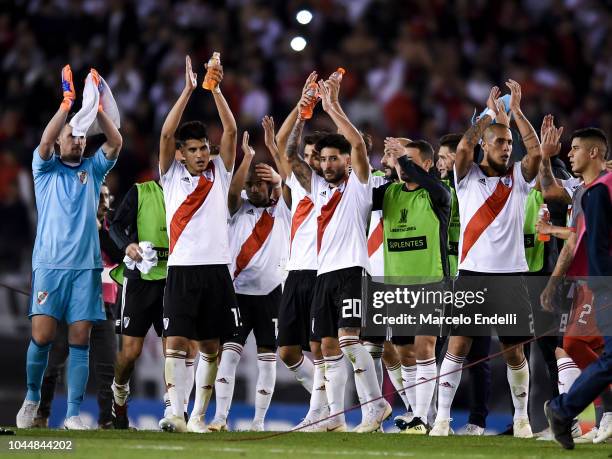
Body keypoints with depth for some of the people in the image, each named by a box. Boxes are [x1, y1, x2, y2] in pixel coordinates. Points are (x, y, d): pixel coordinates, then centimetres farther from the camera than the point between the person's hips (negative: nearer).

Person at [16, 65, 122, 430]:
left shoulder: (93, 169, 14)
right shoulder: (46, 168, 9)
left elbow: (116, 143, -1)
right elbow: (44, 142, -11)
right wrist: (68, 103, -18)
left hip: (86, 265, 2)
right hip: (50, 263, -2)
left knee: (80, 340, -3)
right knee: (42, 335, -9)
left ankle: (74, 414, -3)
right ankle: (32, 396, 14)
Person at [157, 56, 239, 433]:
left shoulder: (220, 173, 10)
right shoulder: (172, 175, 7)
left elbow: (231, 132, 0)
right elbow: (166, 134, -6)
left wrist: (216, 89, -9)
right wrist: (188, 90, -12)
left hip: (217, 268, 2)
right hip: (182, 268, -2)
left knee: (211, 346, 4)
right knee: (176, 342, -12)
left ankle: (199, 416, 12)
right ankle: (176, 413, -18)